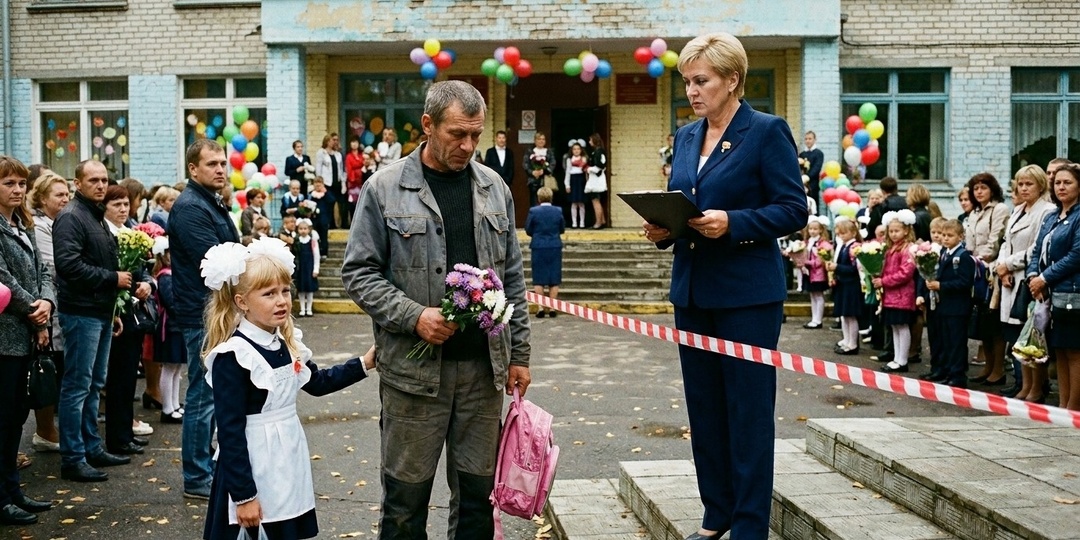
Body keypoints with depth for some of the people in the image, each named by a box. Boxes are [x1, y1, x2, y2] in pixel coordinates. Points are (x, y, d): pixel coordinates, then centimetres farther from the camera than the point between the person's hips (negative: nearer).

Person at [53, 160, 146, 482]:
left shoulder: (98, 217, 18)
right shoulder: (71, 217, -12)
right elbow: (69, 264, -24)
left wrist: (133, 283, 8)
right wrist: (113, 279, -17)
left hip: (102, 311, 10)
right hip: (81, 312, -10)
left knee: (95, 384, 15)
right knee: (77, 385, -5)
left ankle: (92, 448, 24)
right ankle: (73, 459, 0)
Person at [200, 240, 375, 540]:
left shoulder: (286, 343, 4)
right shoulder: (233, 356, -19)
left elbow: (317, 382, 22)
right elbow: (230, 433, -19)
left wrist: (363, 364, 12)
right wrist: (243, 495, -18)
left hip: (289, 459, 7)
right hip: (252, 469, -7)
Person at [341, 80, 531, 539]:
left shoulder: (493, 187, 9)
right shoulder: (384, 188, -3)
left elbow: (512, 277, 13)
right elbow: (358, 273, -3)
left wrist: (519, 353, 10)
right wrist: (414, 316, -16)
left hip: (484, 364, 4)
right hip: (414, 368, -3)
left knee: (477, 490, 12)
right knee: (406, 494, 6)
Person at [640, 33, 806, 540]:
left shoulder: (767, 131, -7)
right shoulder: (685, 136, 12)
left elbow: (793, 210, -11)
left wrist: (731, 222, -23)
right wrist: (664, 227, -3)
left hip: (748, 293, -6)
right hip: (692, 289, 7)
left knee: (748, 409, 1)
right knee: (704, 407, 13)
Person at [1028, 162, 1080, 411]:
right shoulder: (1051, 217, 17)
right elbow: (1037, 251, 16)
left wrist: (1045, 278, -13)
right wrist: (1033, 276, -2)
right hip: (1051, 295, 8)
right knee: (1059, 352, 11)